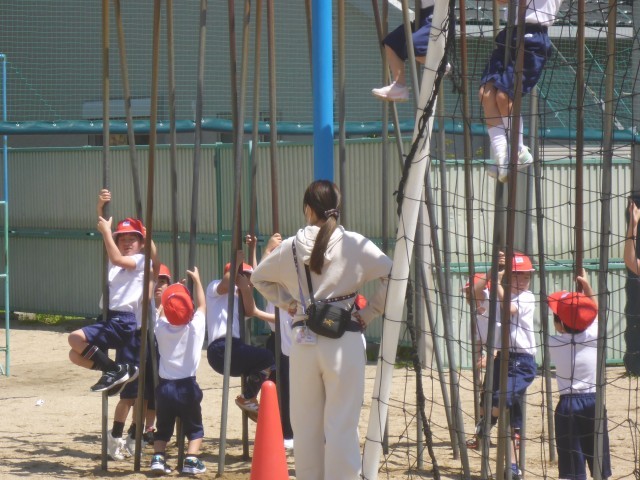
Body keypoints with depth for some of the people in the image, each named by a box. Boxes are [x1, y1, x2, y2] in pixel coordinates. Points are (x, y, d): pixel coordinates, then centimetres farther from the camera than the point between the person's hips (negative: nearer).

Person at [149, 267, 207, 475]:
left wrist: (164, 295, 25)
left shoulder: (161, 329, -2)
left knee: (163, 428, 14)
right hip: (187, 387, -2)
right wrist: (197, 280, 18)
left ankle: (158, 457, -4)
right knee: (195, 428, 10)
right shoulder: (195, 327, -6)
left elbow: (160, 311, 18)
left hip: (165, 387, 2)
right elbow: (202, 304, 8)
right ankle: (191, 460, -8)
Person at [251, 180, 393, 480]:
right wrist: (368, 314, 0)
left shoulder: (290, 247, 4)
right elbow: (393, 276, -9)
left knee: (305, 427, 12)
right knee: (342, 427, -3)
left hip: (303, 341, 3)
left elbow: (258, 278, 20)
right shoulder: (355, 245, -6)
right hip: (344, 341, -3)